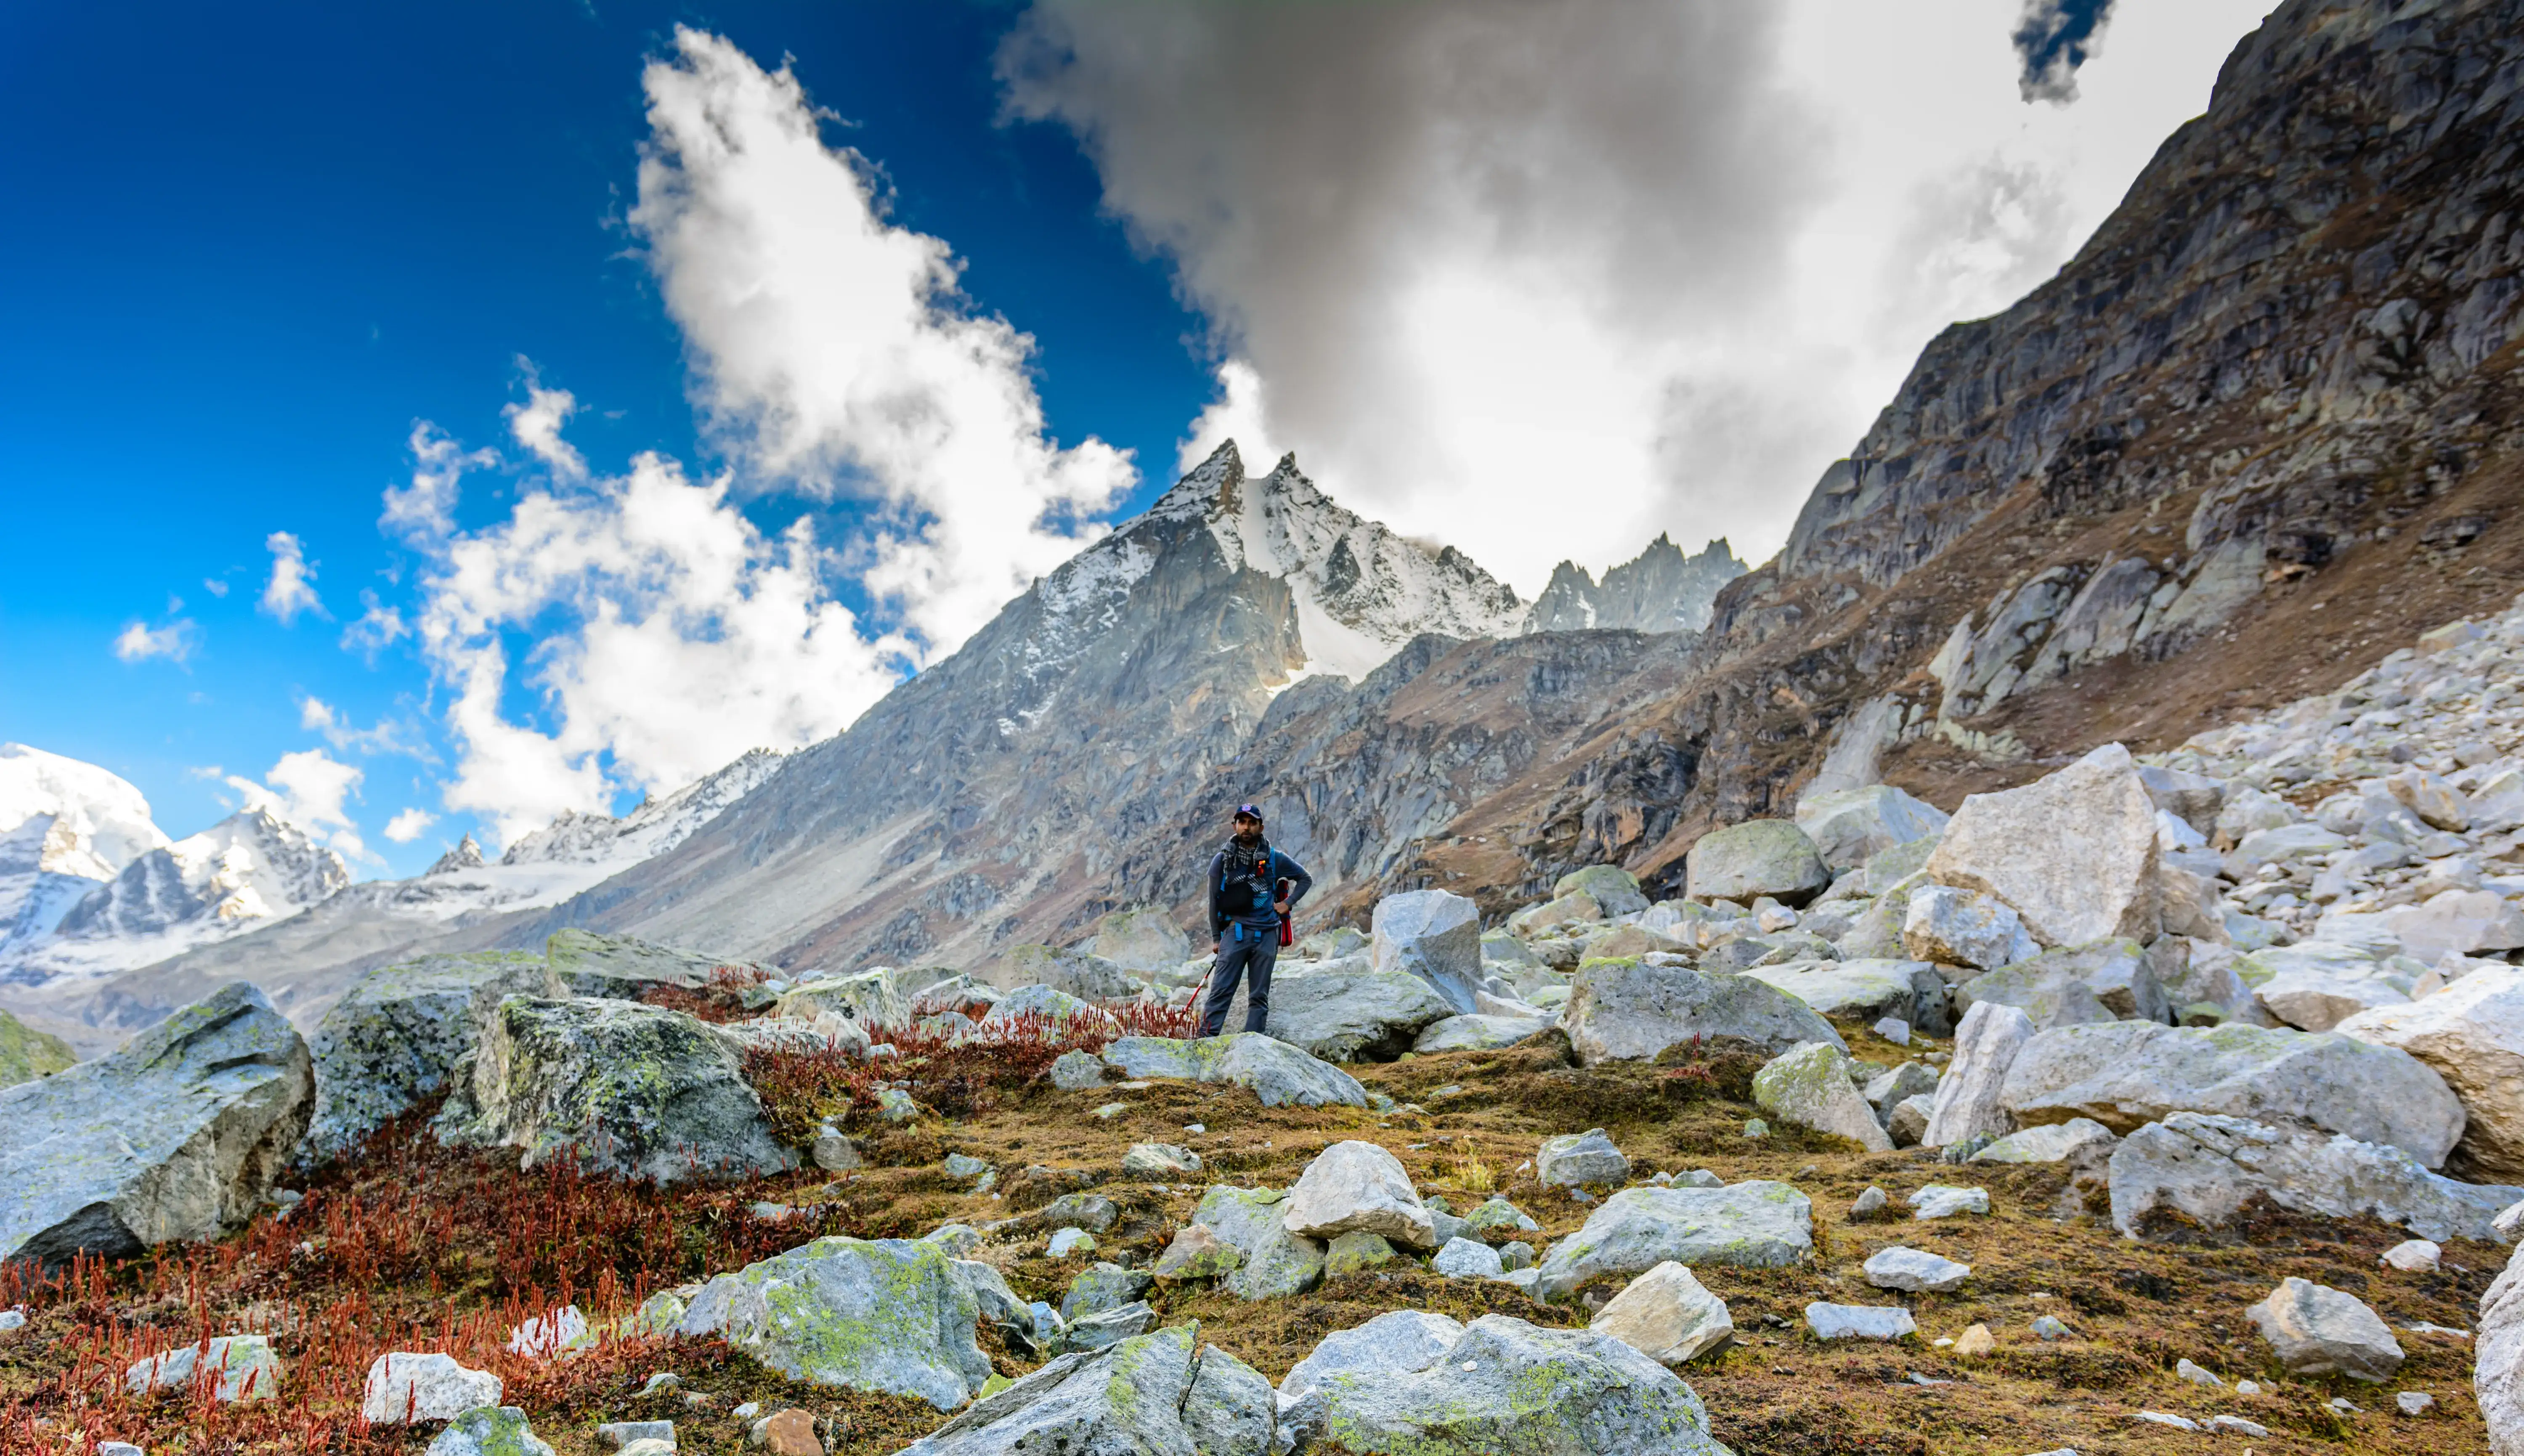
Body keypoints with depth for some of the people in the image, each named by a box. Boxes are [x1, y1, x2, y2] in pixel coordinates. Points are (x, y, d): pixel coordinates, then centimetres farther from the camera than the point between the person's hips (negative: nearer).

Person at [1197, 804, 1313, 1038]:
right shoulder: (1223, 860, 3)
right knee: (1221, 990, -10)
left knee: (1260, 997, 4)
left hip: (1266, 935, 1)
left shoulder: (1274, 859, 5)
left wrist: (1288, 903, 5)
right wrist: (1216, 938, 8)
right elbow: (1214, 901, 9)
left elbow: (1306, 879, 18)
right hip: (1235, 932, -1)